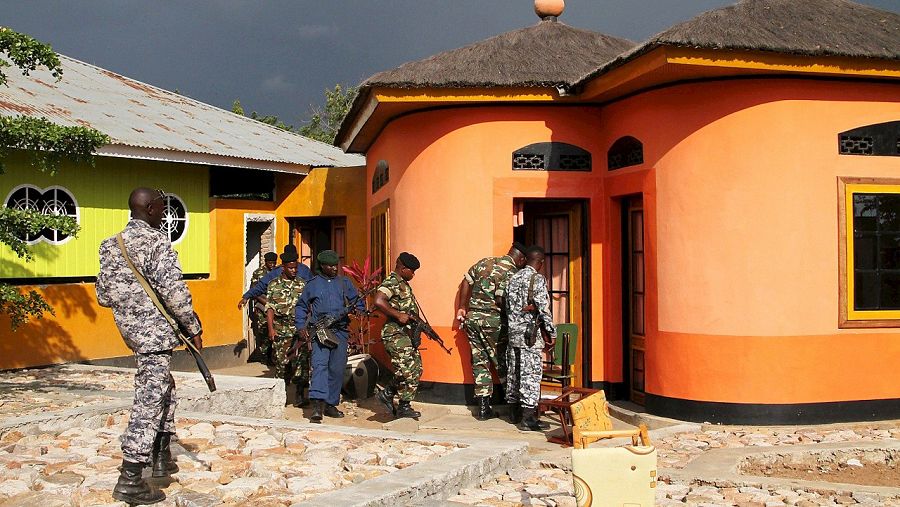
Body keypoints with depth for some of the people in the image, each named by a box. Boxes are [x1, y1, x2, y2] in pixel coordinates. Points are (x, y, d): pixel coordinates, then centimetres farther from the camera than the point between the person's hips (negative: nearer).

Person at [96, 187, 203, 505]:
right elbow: (174, 290, -19)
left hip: (130, 329, 9)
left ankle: (161, 457, 31)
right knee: (150, 400, -6)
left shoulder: (111, 246, 10)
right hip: (155, 330, -8)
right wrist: (194, 328, -11)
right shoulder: (156, 242, -13)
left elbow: (103, 295, 12)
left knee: (164, 388, 24)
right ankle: (130, 480, -6)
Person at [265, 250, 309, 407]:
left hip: (300, 329, 1)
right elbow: (270, 308, 1)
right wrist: (271, 328, -8)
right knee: (282, 362, 2)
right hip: (281, 330, -1)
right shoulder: (274, 285, 6)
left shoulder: (302, 284, 10)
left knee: (302, 361, -8)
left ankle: (299, 395, -4)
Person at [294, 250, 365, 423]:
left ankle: (331, 404, 15)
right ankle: (318, 405, -29)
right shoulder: (313, 284, 10)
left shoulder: (345, 283, 14)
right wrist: (301, 327, 3)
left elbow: (359, 302, 18)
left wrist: (357, 309, -6)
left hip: (340, 330, 3)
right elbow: (301, 306, 15)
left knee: (337, 369, 4)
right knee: (319, 364, -19)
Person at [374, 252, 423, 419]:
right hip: (396, 334, -10)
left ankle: (387, 393, 20)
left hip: (407, 334, 10)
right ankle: (404, 407, 5)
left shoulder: (404, 284, 17)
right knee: (408, 371, -7)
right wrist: (398, 316, -25)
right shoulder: (391, 283, -13)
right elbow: (378, 301, -30)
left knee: (415, 369, 12)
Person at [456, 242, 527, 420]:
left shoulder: (484, 262, 12)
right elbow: (502, 299, -19)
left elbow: (465, 283, 12)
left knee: (480, 362, 9)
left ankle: (483, 408, 11)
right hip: (493, 321, -6)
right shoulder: (511, 272, -9)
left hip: (472, 318, 6)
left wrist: (462, 308, 17)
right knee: (502, 364, 7)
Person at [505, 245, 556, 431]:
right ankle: (528, 418, -8)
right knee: (531, 374, -6)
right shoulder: (538, 279, -9)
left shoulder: (514, 278, 12)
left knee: (513, 372, 13)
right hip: (530, 333, -7)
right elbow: (543, 308, -13)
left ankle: (514, 412, 23)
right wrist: (551, 332, -8)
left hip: (512, 332, 7)